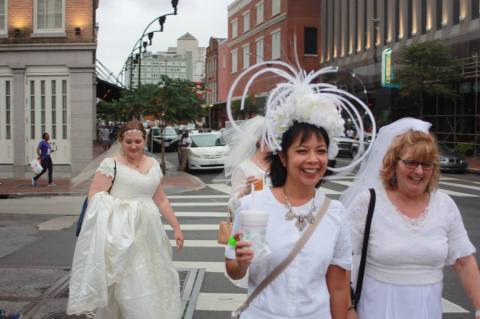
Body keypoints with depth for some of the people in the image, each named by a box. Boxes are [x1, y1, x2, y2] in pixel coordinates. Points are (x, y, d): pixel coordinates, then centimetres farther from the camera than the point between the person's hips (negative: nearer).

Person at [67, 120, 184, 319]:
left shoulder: (154, 165, 11)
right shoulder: (111, 164, -4)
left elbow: (161, 201, 16)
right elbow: (94, 196, -12)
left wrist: (176, 228, 15)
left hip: (148, 233, 5)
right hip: (122, 234, -5)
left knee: (151, 280, 11)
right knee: (127, 283, -4)